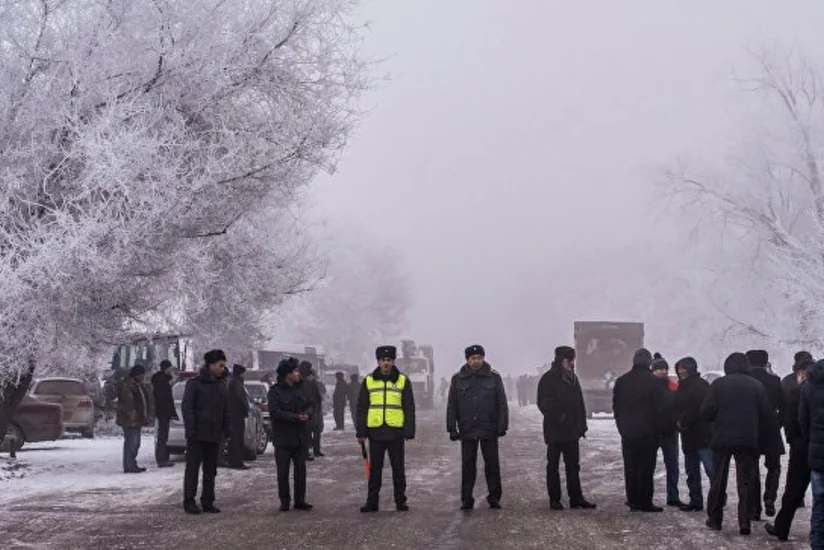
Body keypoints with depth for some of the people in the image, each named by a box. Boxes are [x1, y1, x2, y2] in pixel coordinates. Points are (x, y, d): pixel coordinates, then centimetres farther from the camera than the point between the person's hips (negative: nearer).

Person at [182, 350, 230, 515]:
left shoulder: (222, 386, 13)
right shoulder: (195, 383, -6)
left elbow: (226, 411, 16)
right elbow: (187, 407, -11)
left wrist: (227, 431, 8)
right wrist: (191, 430, -17)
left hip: (214, 435, 6)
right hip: (197, 435, -6)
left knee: (210, 470, 9)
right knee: (193, 468, -1)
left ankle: (208, 502, 15)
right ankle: (189, 501, 4)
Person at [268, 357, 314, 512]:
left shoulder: (300, 389, 9)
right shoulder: (275, 391, -9)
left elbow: (310, 404, 13)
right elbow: (275, 412, -18)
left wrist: (307, 414, -11)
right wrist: (295, 417, -23)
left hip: (301, 437, 5)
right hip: (283, 437, -5)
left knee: (301, 469, 8)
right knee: (283, 471, 0)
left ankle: (300, 500, 16)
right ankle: (284, 501, 11)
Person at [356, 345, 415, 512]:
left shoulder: (403, 381, 2)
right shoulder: (369, 381, 6)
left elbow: (409, 408, 2)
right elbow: (362, 408, 7)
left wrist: (409, 431, -4)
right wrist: (361, 431, 2)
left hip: (396, 432, -1)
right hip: (375, 431, 1)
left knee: (398, 468, 6)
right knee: (375, 468, 7)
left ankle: (400, 501, 14)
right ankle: (372, 501, 13)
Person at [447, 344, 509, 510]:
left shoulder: (494, 377, 0)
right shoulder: (458, 379, 2)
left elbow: (502, 403, 1)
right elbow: (451, 405, 4)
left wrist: (502, 425, -4)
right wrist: (452, 428, -1)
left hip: (489, 430, -1)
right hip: (467, 431, 1)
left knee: (492, 464, 5)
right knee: (468, 466, 5)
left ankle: (494, 497, 15)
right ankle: (466, 499, 12)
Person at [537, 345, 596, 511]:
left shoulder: (572, 378, 12)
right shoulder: (548, 379, -8)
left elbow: (580, 403, 16)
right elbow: (544, 404, -13)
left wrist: (582, 424, 10)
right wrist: (557, 417, -21)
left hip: (572, 430, 6)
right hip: (555, 430, -6)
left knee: (573, 465, 8)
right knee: (553, 465, 3)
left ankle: (576, 497, 12)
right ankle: (554, 499, 8)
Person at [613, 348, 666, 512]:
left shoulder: (621, 381, 7)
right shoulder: (653, 381, -8)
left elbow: (616, 406, 12)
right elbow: (660, 408, -7)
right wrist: (658, 428, 3)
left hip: (627, 432, 4)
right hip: (647, 431, -4)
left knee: (630, 467, 9)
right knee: (646, 467, -1)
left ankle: (633, 501, 12)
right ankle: (645, 502, -1)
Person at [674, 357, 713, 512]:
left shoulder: (701, 385, -9)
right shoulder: (682, 387, 18)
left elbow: (700, 408, -17)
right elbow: (678, 409, 19)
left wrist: (684, 422, -11)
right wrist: (678, 422, 0)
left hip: (703, 435, -9)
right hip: (688, 435, 9)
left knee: (711, 470, -12)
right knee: (691, 471, 12)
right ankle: (695, 501, 18)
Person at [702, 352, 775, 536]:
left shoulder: (718, 384, -3)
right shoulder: (757, 386, 0)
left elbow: (707, 411, -7)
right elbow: (767, 415, 0)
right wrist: (759, 434, 15)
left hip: (722, 438, 0)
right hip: (748, 440, 0)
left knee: (718, 479, 10)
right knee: (746, 481, 5)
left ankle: (714, 519, 14)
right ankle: (745, 522, -1)